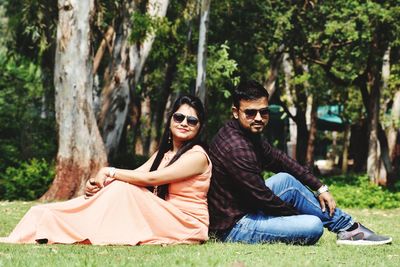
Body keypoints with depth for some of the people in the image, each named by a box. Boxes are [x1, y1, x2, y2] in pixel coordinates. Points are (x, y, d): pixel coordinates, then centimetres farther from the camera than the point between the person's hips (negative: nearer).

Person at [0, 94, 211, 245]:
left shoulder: (197, 156, -9)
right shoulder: (164, 153, 17)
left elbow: (150, 178, -20)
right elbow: (134, 176, 3)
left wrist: (110, 172, -14)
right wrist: (97, 182, -15)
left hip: (186, 225, -7)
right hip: (160, 217, 7)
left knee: (122, 189, -24)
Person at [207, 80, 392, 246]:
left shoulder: (249, 135, 8)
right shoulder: (236, 148, -24)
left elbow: (281, 160, 16)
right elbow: (262, 197, -21)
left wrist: (320, 188, 10)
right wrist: (298, 214, -5)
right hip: (232, 228, -10)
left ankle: (347, 226, 13)